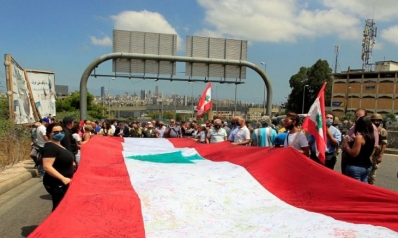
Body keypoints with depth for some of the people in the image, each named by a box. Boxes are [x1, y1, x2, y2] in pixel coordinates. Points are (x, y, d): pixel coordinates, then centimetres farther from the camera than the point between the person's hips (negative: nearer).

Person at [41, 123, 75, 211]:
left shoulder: (58, 145, 10)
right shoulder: (50, 147, -20)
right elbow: (47, 167, -28)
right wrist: (63, 178, -31)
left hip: (62, 183, 10)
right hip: (56, 184, -10)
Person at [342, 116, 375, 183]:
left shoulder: (359, 137, -18)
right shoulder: (370, 136, 8)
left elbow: (353, 154, -20)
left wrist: (346, 143, -9)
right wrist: (353, 141, 14)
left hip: (356, 167, -9)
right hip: (367, 166, 9)